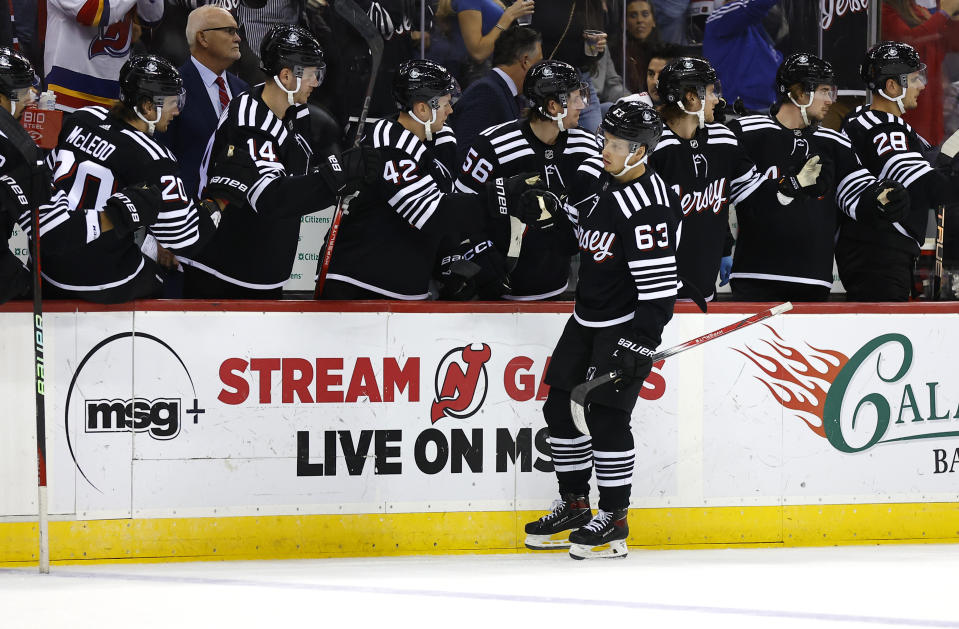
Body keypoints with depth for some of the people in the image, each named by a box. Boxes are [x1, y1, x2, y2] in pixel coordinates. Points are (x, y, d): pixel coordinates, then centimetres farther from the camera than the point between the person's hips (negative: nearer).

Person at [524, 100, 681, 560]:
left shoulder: (649, 206, -23)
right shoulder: (595, 177, 2)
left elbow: (658, 283, -25)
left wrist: (641, 344, -26)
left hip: (626, 324, -9)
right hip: (588, 315, 9)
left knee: (606, 415, -10)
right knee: (561, 406, 11)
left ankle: (614, 521, 0)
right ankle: (574, 505, 24)